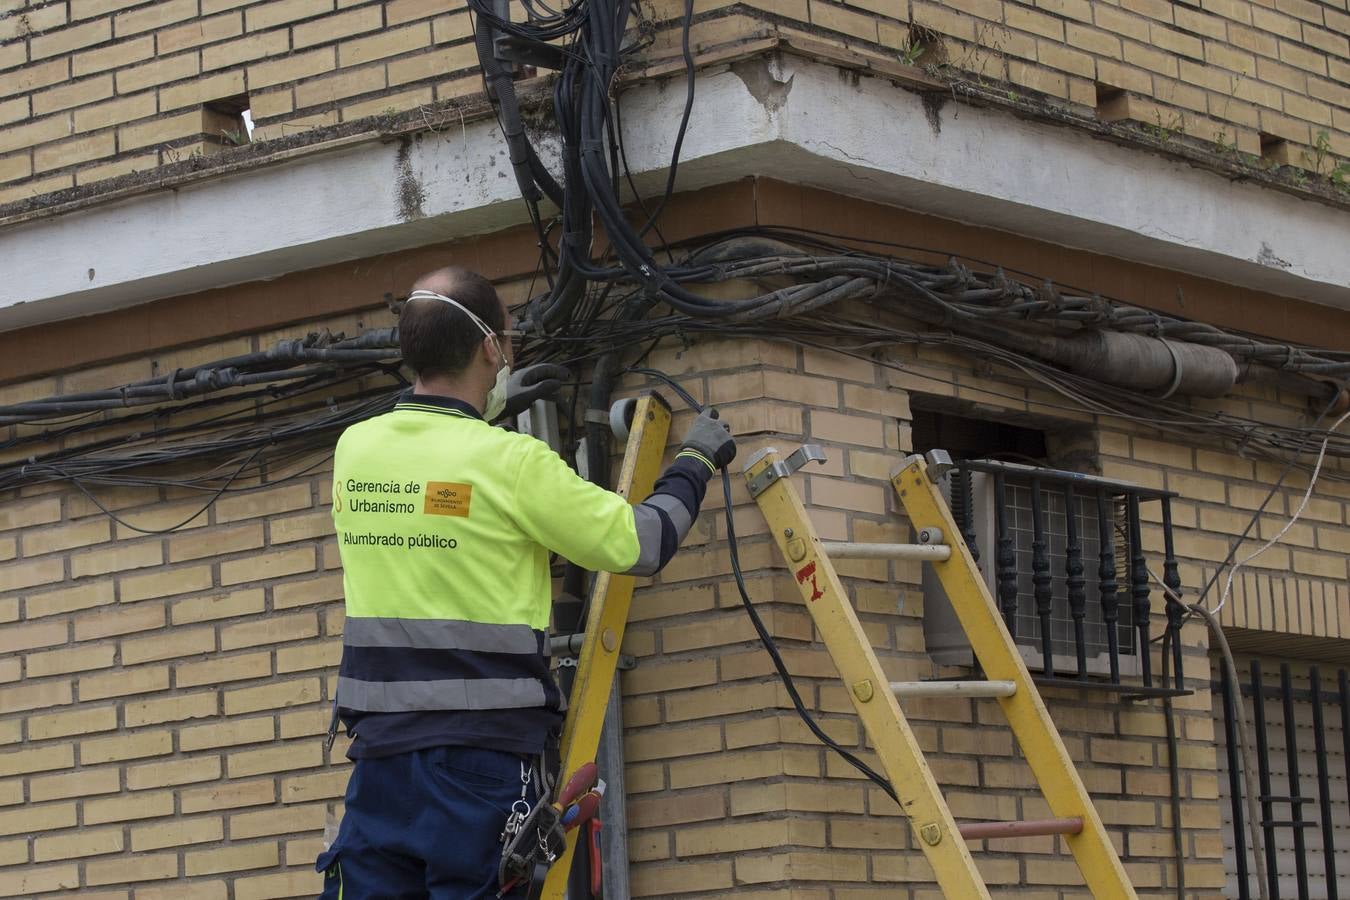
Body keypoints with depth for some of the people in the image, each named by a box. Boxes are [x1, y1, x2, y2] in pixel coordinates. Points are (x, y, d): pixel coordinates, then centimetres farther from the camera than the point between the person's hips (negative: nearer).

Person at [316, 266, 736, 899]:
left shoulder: (353, 448, 5)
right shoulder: (512, 462, -11)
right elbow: (641, 545, -1)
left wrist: (485, 406, 38)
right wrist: (696, 461, 15)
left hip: (380, 751, 5)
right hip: (482, 759, -5)